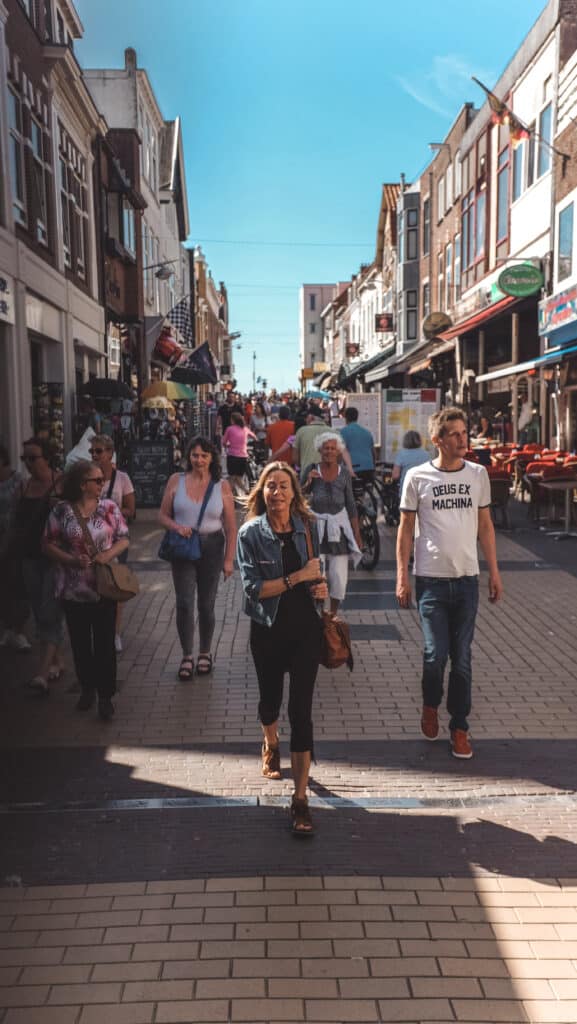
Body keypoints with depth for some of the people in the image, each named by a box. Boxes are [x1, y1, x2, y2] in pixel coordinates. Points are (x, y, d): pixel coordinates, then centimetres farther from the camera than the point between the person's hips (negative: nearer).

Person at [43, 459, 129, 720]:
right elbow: (49, 545, -1)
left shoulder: (109, 507, -1)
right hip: (73, 589, 0)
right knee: (80, 643, 13)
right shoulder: (61, 511, -4)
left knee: (105, 643, 1)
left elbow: (124, 539, 3)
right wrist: (72, 560, -17)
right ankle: (87, 688, 31)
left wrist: (108, 554, -16)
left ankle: (106, 696, 10)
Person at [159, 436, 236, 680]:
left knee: (206, 605, 9)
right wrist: (177, 527, -16)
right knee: (184, 604, -3)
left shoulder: (222, 486, -1)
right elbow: (163, 516, 5)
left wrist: (229, 559, -6)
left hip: (211, 548, 0)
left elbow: (231, 527, -1)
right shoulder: (176, 481, 1)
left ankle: (205, 653, 27)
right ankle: (187, 656, 12)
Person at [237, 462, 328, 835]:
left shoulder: (306, 528, 0)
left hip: (305, 629, 1)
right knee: (270, 699, 20)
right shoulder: (251, 533, -9)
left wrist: (321, 587, -7)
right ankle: (271, 744, 54)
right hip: (268, 630, 0)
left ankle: (301, 798, 2)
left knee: (301, 710, -4)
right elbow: (253, 588, -16)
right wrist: (298, 578, -23)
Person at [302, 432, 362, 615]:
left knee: (339, 577, -3)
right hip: (316, 525, -1)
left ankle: (333, 614, 17)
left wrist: (357, 534, 7)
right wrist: (308, 482, -12)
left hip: (339, 526, 1)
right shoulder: (311, 469, 1)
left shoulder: (344, 473, 3)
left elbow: (351, 505, 8)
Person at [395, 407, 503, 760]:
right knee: (436, 654, -5)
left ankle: (460, 727, 20)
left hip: (467, 577, 2)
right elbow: (406, 528, 2)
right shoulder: (418, 477, -2)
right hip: (431, 578, -2)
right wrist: (402, 576, -2)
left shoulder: (478, 474, 6)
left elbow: (485, 525, 12)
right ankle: (430, 706, 26)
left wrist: (494, 570, 8)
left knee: (462, 658, 6)